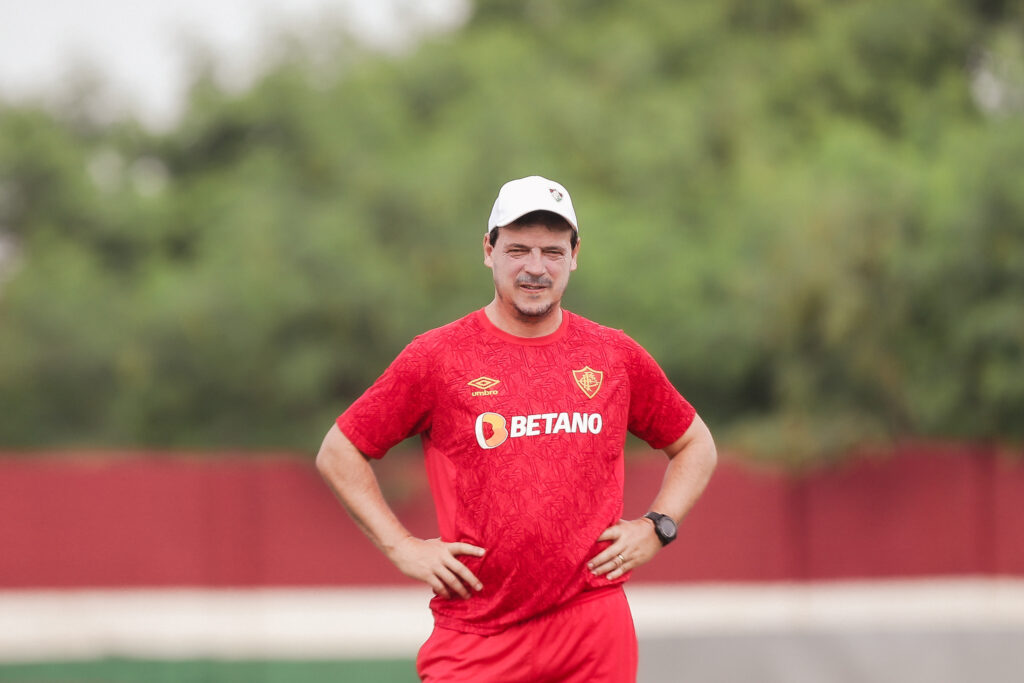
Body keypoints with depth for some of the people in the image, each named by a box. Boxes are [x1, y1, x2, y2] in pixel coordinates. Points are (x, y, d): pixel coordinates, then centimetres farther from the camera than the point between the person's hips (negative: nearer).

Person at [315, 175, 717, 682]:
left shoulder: (616, 356, 9)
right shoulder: (437, 357, 2)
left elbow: (695, 446, 23)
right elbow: (338, 454, 8)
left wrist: (656, 527, 7)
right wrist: (402, 548, -1)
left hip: (595, 631, 2)